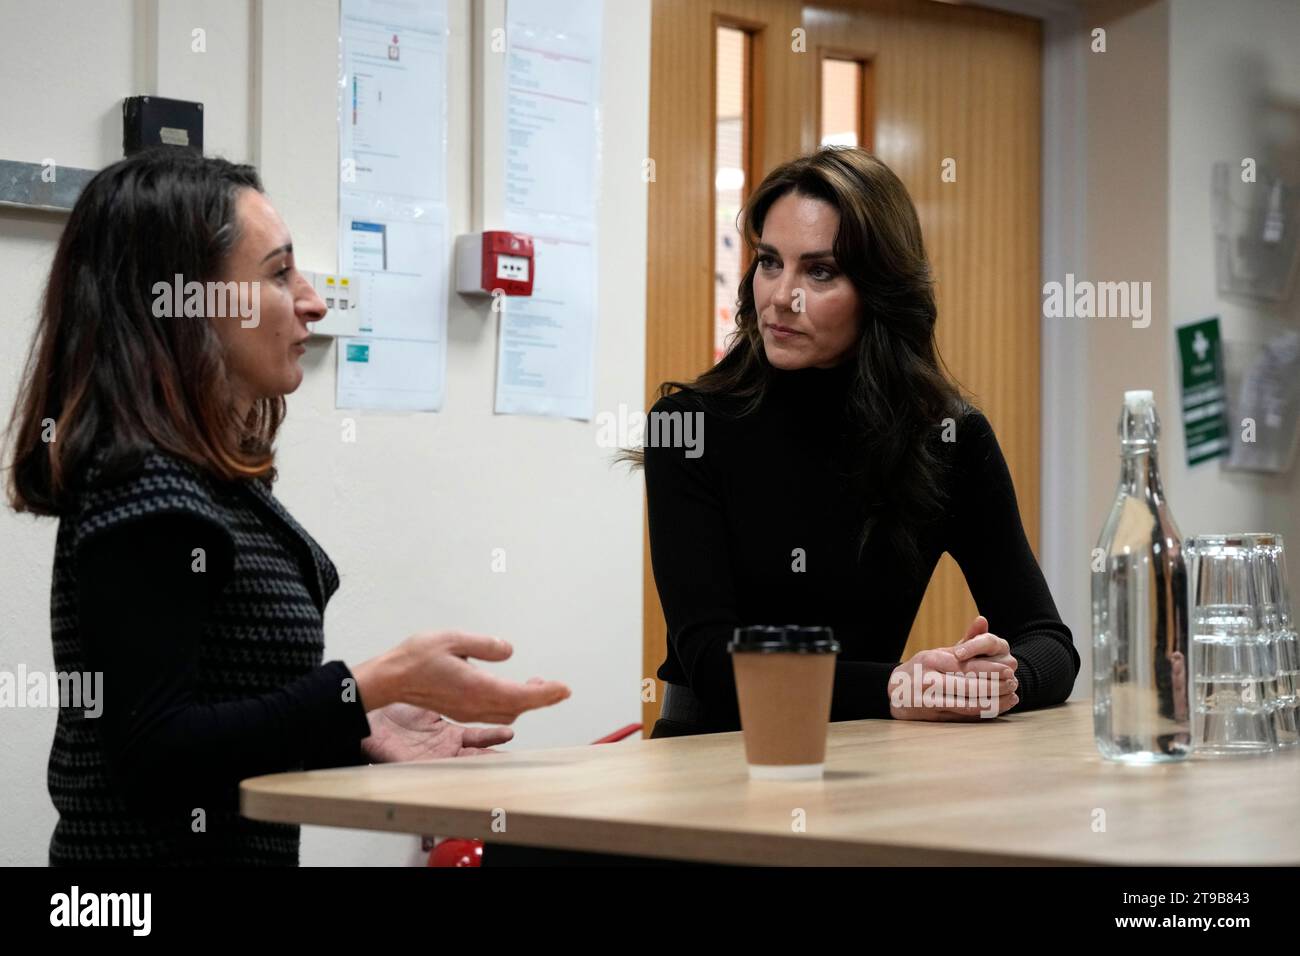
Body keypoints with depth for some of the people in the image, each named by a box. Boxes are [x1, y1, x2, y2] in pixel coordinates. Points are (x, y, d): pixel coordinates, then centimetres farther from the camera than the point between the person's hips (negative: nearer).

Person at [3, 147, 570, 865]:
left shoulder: (213, 482, 10)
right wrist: (378, 685, -24)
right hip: (161, 847, -9)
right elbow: (153, 759, -24)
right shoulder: (142, 494, -19)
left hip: (236, 848, 9)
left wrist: (363, 733, 7)